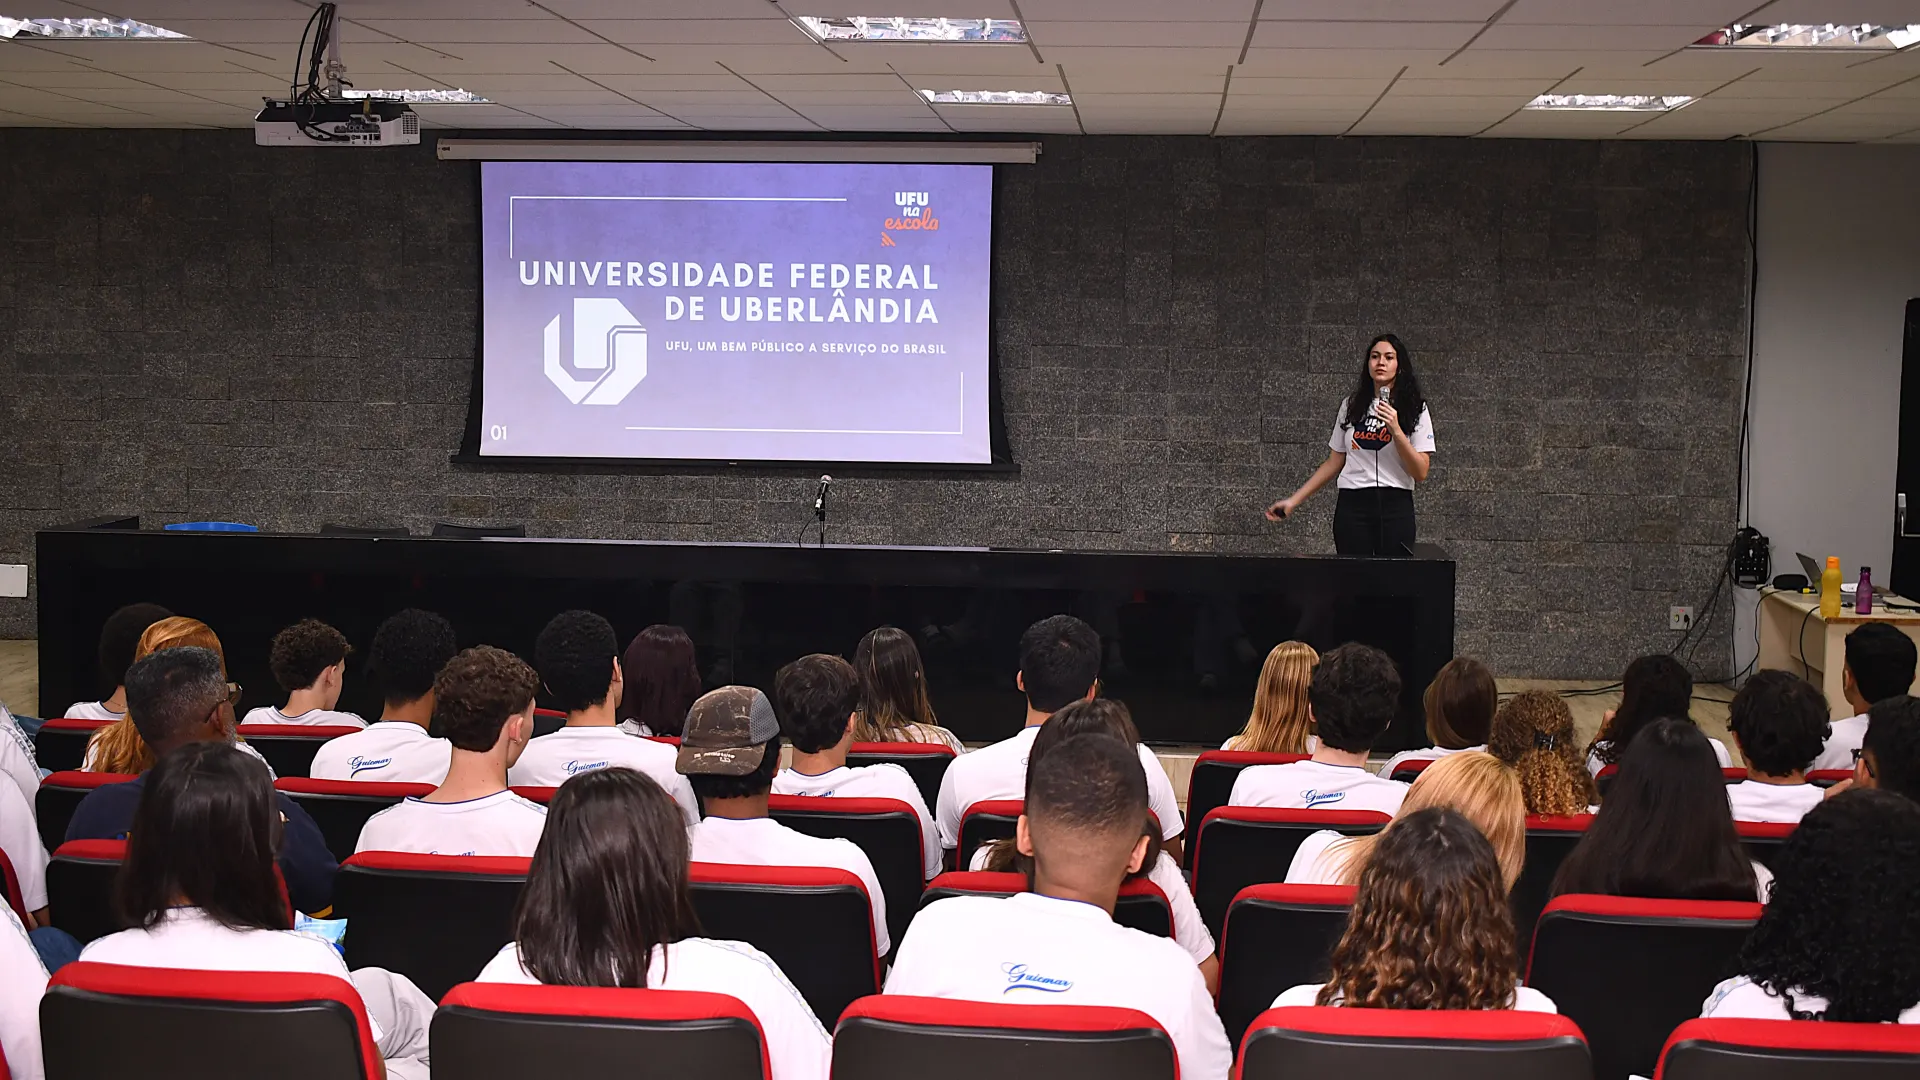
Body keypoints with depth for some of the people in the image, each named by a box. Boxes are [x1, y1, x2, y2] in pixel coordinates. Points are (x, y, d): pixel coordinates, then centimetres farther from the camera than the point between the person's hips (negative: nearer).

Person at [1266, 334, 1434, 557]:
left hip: (1395, 507, -2)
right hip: (1352, 506, 2)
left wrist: (1395, 430, -18)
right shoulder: (1351, 405, 10)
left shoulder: (1414, 409, 2)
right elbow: (1334, 462, 15)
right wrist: (1294, 500, 9)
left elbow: (1420, 473, -6)